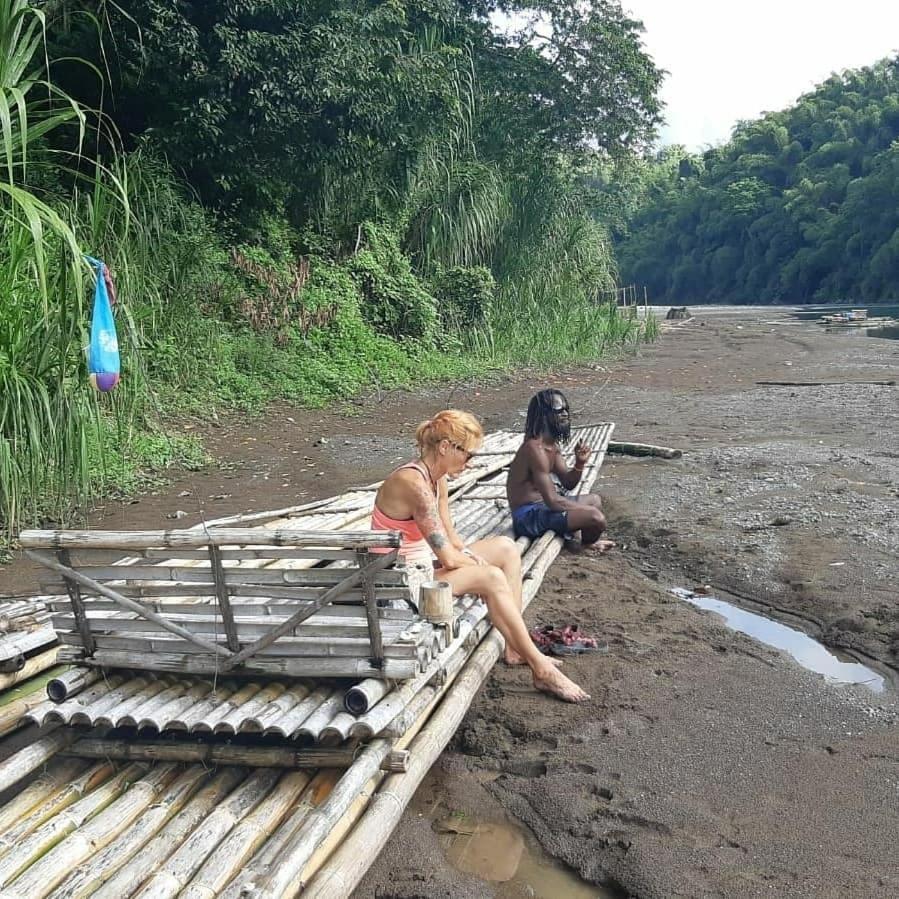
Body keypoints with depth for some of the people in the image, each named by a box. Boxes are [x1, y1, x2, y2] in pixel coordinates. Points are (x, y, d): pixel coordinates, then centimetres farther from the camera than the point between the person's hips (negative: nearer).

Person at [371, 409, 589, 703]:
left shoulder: (436, 479, 3)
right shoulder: (413, 483, -27)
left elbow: (450, 536, 10)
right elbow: (448, 557, -26)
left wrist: (470, 557, -8)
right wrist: (476, 563, -7)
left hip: (424, 564, 10)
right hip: (401, 580, -10)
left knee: (505, 548, 5)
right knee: (491, 577, -23)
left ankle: (515, 648, 3)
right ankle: (541, 670, -13)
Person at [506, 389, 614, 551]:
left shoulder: (553, 445, 6)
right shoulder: (536, 449, -25)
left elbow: (568, 484, 12)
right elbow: (553, 501, -27)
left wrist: (580, 464, -8)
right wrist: (587, 510, -14)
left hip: (542, 505, 11)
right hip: (529, 517, -11)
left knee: (595, 500, 22)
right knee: (596, 517, -18)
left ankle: (588, 541, 38)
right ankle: (587, 545, 13)